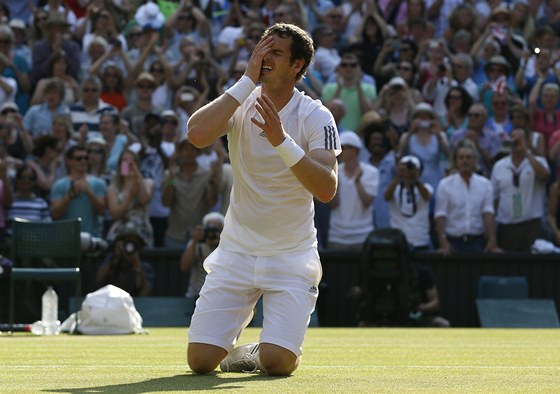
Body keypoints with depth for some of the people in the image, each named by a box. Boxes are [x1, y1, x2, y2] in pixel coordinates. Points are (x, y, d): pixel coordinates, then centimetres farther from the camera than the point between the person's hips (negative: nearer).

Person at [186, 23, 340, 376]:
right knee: (200, 360, -7)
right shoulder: (240, 104, -3)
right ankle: (235, 349, 30)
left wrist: (282, 142, -33)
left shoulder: (316, 118, -9)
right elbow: (197, 134, -24)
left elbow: (327, 189, -22)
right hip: (237, 251, 2)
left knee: (276, 362, -18)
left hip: (292, 255, -2)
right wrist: (248, 81, -22)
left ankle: (266, 350, 20)